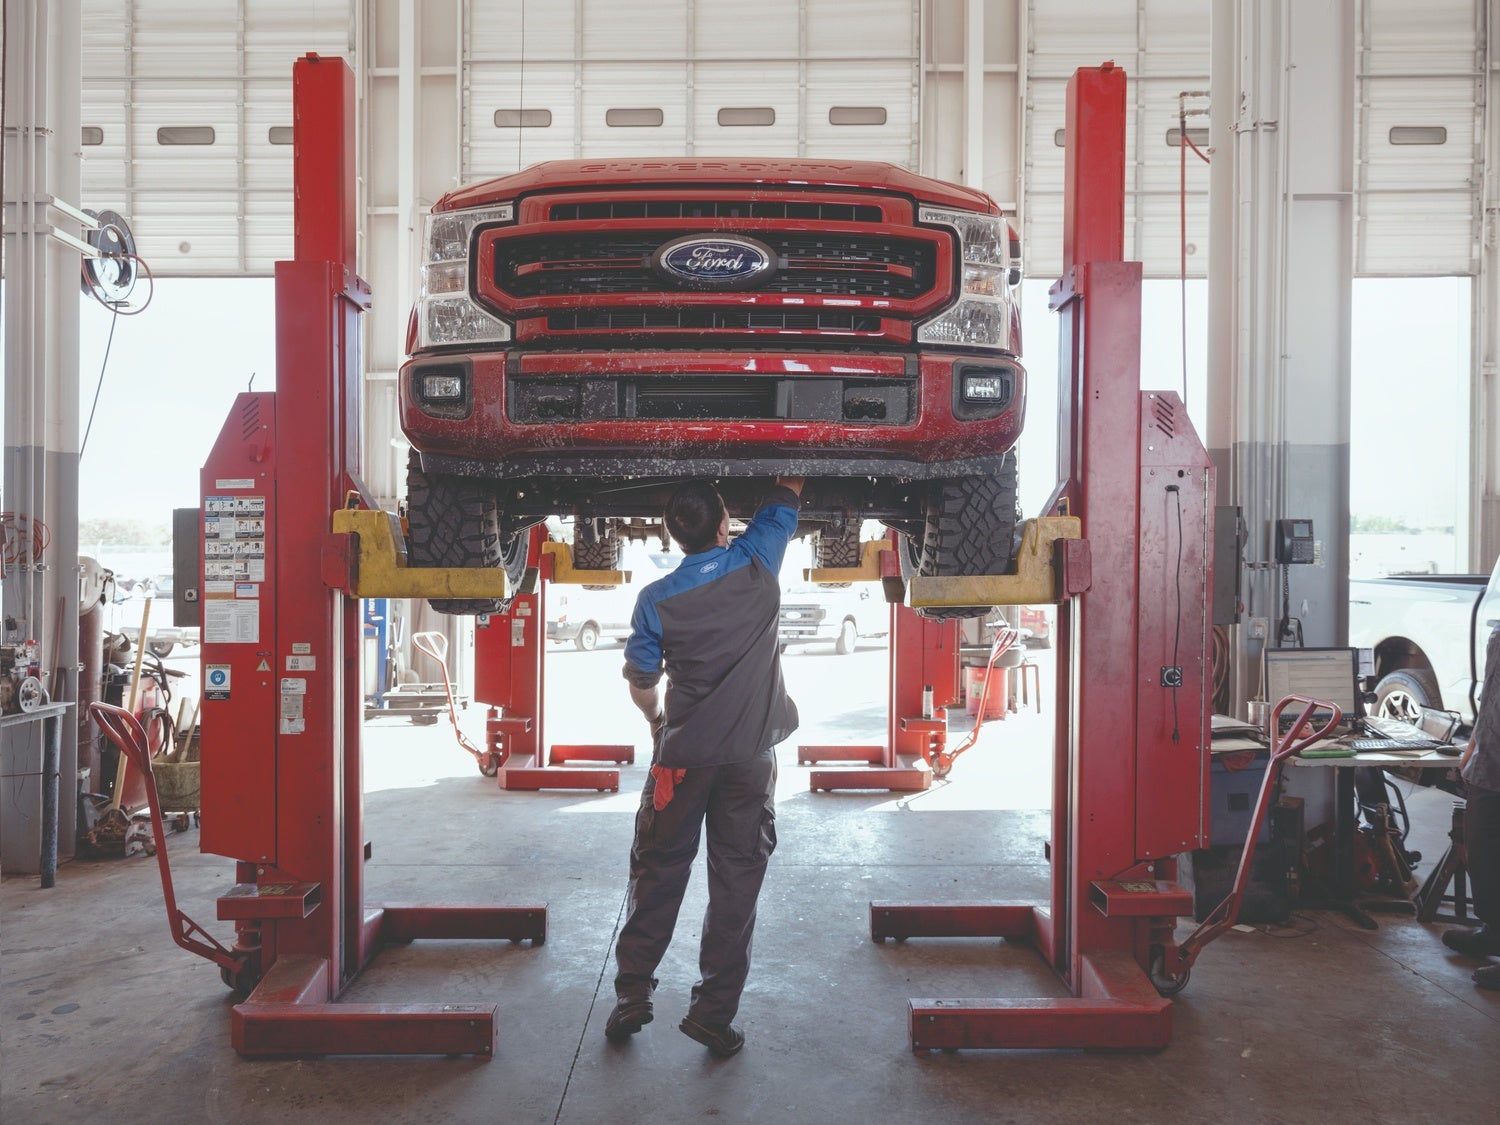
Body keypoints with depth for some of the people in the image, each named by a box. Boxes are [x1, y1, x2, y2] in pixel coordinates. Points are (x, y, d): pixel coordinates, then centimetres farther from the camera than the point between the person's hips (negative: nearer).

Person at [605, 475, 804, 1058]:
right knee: (736, 882, 7)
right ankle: (713, 1011, 11)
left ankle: (632, 996, 19)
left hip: (683, 755, 0)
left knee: (657, 873, 13)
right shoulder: (758, 562, -8)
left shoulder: (656, 600, -8)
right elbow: (788, 495, 10)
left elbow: (641, 685, 1)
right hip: (752, 754, 0)